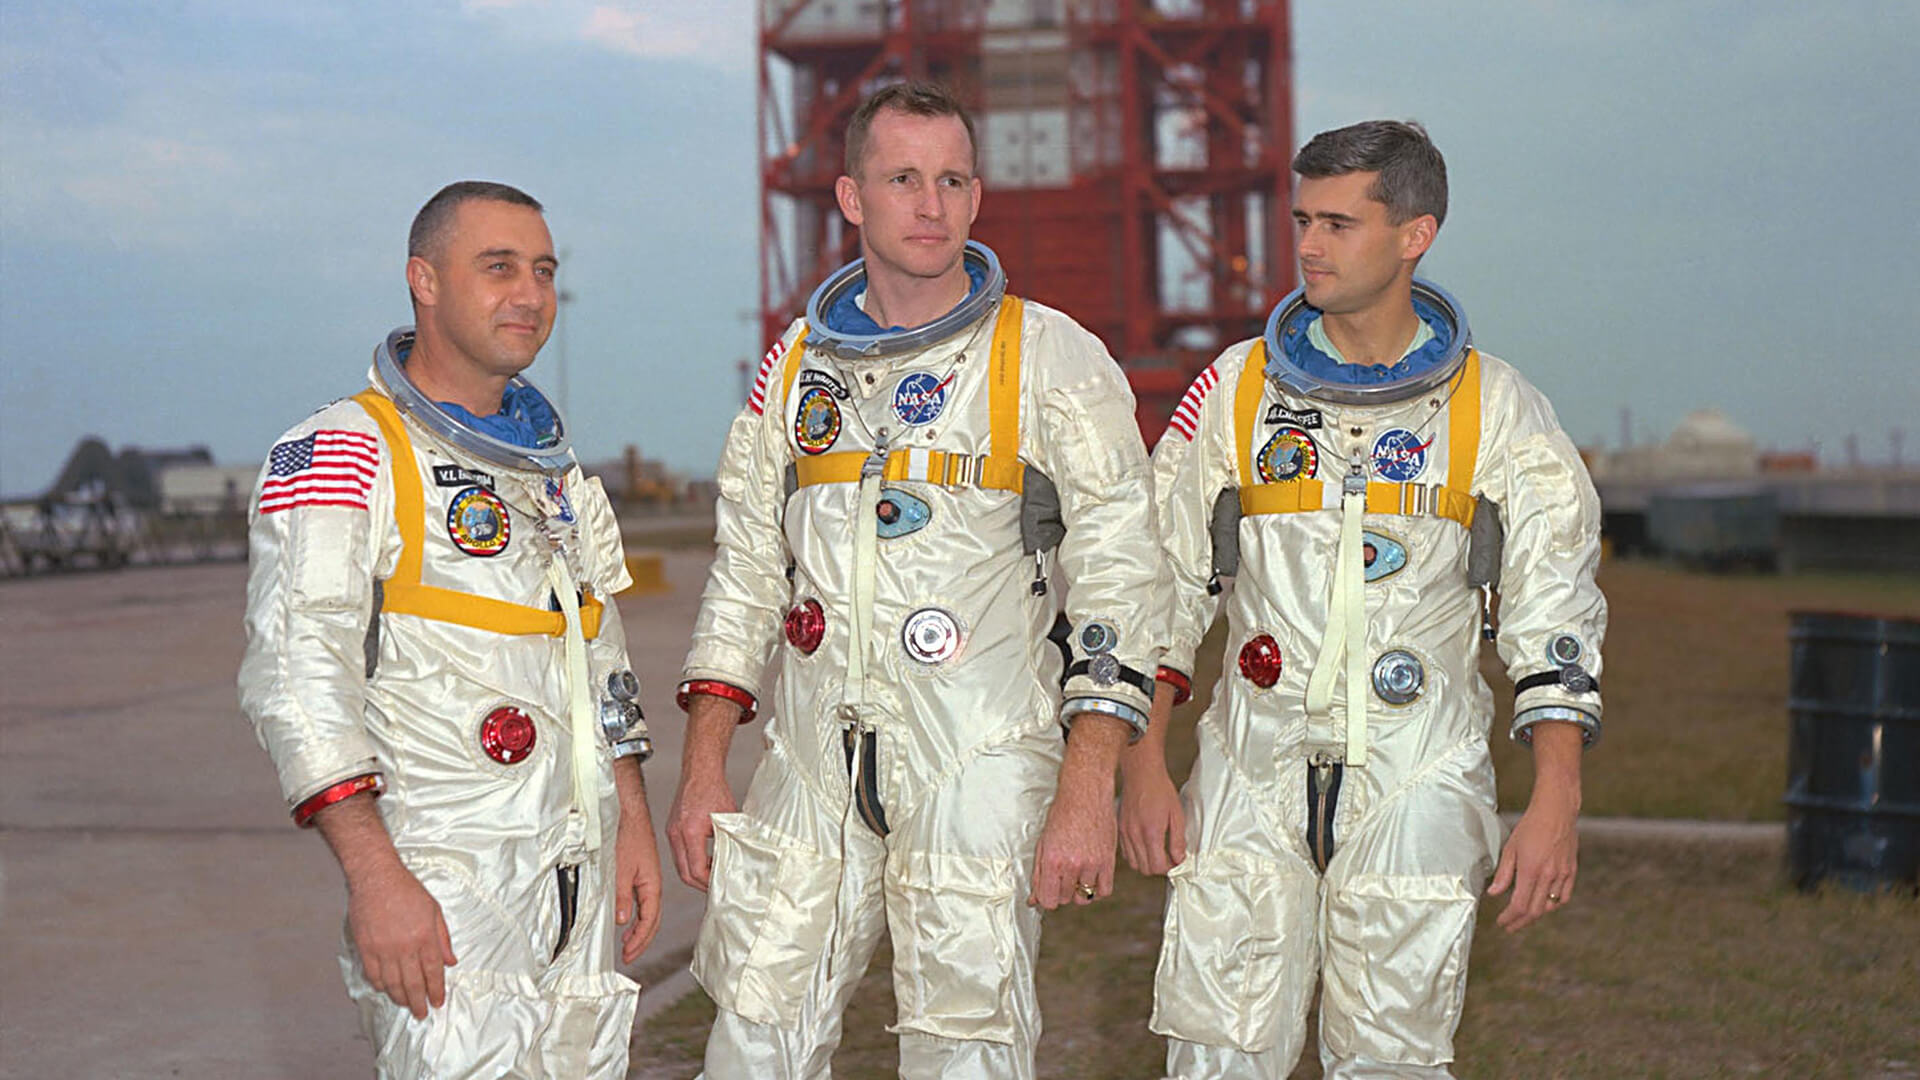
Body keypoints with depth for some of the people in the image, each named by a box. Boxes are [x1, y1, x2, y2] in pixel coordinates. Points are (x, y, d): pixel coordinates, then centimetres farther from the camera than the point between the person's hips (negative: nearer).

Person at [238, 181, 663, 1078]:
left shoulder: (550, 462, 16)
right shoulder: (343, 455, -8)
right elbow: (295, 675, -16)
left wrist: (632, 822, 16)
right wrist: (374, 877, -23)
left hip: (582, 877, 7)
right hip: (441, 888, -7)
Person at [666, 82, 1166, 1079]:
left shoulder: (1051, 360, -3)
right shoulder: (798, 363, 10)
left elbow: (1115, 580, -6)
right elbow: (745, 573, 15)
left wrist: (1087, 795, -13)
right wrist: (702, 770, 8)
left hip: (978, 766, -4)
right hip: (813, 767, 4)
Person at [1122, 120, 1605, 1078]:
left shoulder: (1495, 410, 2)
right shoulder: (1236, 389, 6)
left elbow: (1555, 616, 2)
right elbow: (1161, 585, 9)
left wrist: (1554, 806, -6)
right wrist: (1142, 769, 2)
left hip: (1415, 783, -1)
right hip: (1253, 777, 1)